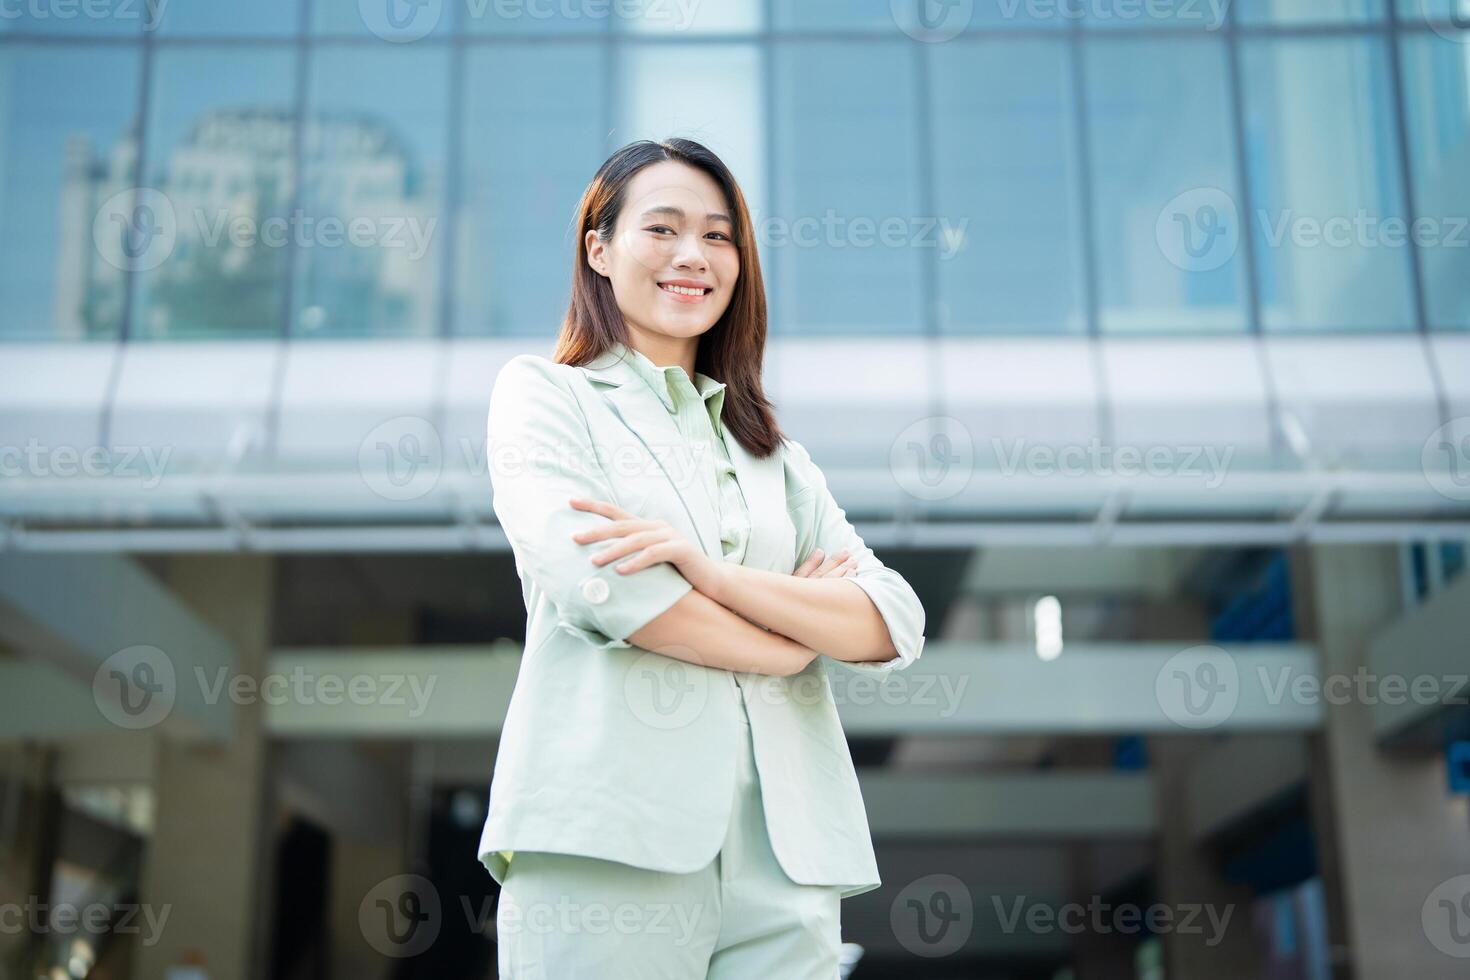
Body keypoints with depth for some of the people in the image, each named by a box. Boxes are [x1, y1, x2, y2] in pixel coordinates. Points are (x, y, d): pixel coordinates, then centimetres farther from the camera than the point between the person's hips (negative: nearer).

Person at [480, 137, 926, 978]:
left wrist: (709, 570, -10)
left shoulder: (773, 452, 21)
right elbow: (596, 582, -9)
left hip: (786, 850, 4)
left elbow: (895, 627, 6)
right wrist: (799, 634, 3)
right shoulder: (544, 393, 10)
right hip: (612, 836, -4)